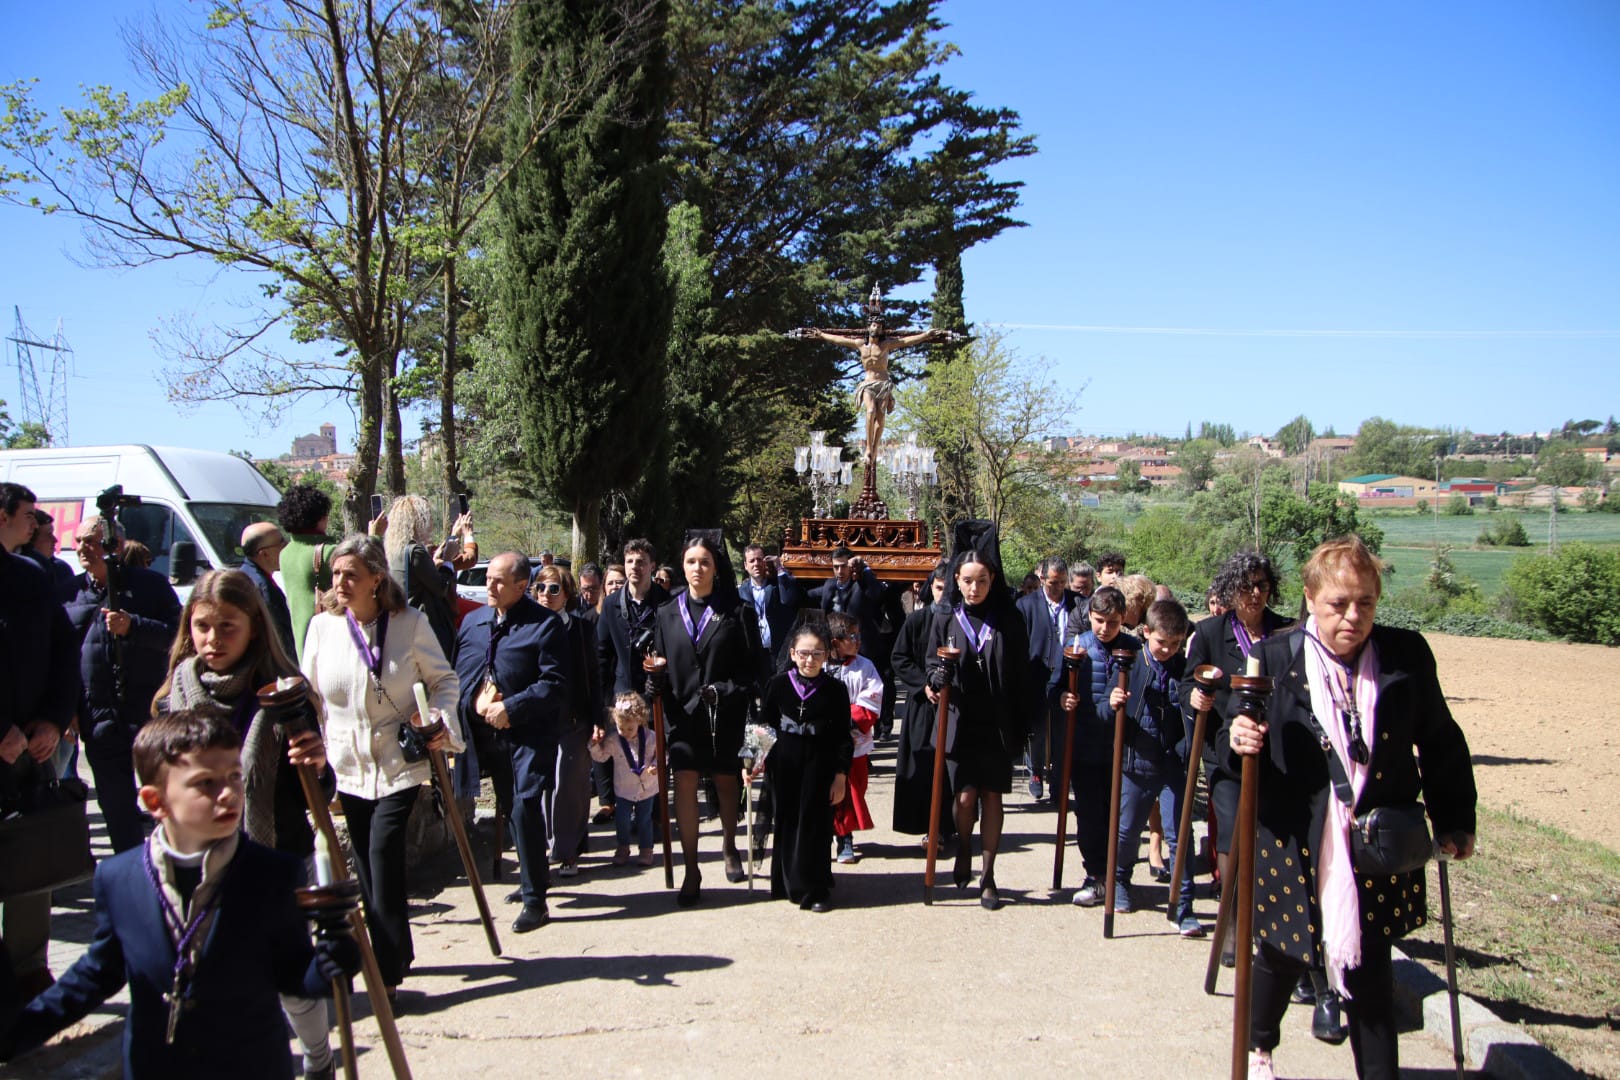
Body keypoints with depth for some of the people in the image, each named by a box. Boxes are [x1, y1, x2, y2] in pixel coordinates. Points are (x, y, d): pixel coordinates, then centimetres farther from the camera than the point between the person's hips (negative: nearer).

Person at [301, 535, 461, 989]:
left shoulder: (410, 623, -8)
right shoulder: (322, 626, -1)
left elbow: (444, 679, 2)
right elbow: (309, 695, 7)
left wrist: (438, 720, -15)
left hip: (399, 763, -4)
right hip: (348, 763, 4)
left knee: (383, 851, -15)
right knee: (366, 864, 11)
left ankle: (387, 971, -5)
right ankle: (395, 951, 29)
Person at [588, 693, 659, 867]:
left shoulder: (649, 737, -12)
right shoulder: (612, 740, -10)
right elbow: (600, 756, -2)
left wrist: (656, 765, -20)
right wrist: (595, 744, -19)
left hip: (647, 787, -1)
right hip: (624, 789, 1)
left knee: (644, 820, 10)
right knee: (622, 820, 4)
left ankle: (646, 849, 27)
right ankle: (623, 848, 26)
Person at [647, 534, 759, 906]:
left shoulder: (736, 612, -1)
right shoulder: (668, 614, 6)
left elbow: (752, 666, -2)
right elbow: (661, 665, 8)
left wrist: (726, 691, -16)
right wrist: (657, 682, -13)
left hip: (724, 715, -1)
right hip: (683, 712, 1)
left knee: (726, 782, 13)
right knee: (684, 784, -8)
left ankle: (729, 848, 37)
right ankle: (691, 871, -1)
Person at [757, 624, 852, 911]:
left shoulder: (835, 689, -4)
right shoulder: (778, 685, -2)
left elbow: (843, 737, -1)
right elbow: (763, 726, 7)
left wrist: (841, 776, -5)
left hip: (819, 768, -1)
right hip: (782, 766, 2)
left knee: (814, 826, 0)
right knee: (786, 823, 10)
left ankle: (815, 889, 12)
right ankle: (787, 884, 25)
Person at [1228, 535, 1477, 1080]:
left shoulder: (1407, 654, -2)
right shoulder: (1274, 657, -7)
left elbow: (1439, 743, 9)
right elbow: (1236, 751, -3)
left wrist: (1454, 821, 12)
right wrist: (1238, 742, -25)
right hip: (1293, 849, 0)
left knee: (1370, 975, 6)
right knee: (1282, 957, 16)